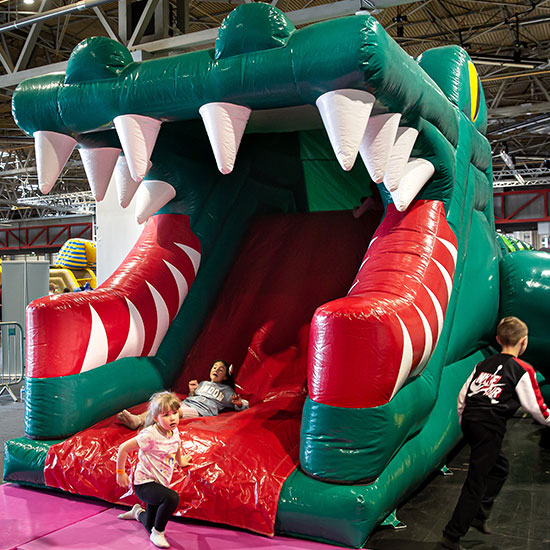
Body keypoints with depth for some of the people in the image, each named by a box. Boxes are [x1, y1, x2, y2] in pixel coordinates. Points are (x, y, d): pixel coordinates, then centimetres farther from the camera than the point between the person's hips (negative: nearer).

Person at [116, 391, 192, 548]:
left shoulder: (174, 431, -3)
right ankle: (158, 533, -10)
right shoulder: (150, 435, -25)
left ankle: (138, 513, 49)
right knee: (172, 498, -35)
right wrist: (120, 473, -11)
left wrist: (180, 461, 32)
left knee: (152, 527, 16)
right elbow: (123, 448, -19)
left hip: (160, 483, 7)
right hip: (144, 484, -7)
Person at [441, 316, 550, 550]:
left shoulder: (484, 364, 14)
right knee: (476, 482, -1)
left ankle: (479, 516, 27)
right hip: (490, 427, -7)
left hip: (470, 420, 7)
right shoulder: (522, 370, -3)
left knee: (499, 467, 26)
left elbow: (463, 395, 15)